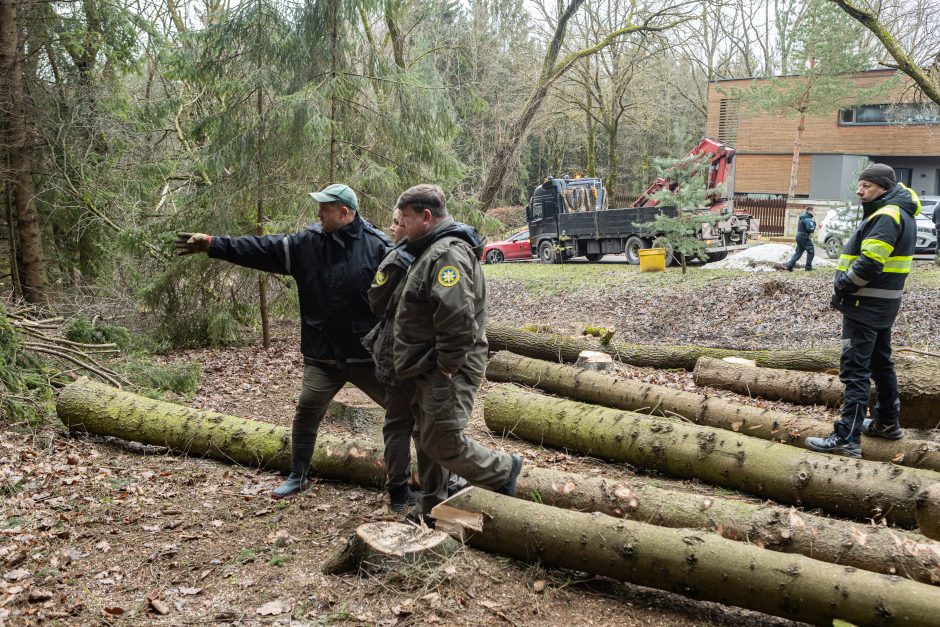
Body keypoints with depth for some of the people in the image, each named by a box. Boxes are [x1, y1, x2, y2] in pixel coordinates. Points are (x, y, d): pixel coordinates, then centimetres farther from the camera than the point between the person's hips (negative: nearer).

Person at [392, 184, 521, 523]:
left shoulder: (448, 253, -20)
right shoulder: (431, 250, 16)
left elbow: (458, 317, -30)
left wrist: (447, 365, -22)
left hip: (447, 371, -11)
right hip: (429, 369, 11)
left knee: (442, 442, -7)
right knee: (428, 440, 17)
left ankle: (504, 469, 12)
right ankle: (432, 506, 30)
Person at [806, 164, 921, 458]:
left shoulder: (887, 217, -18)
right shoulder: (898, 214, 15)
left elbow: (869, 263, -27)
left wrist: (842, 288, -14)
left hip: (865, 306, -11)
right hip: (883, 304, 11)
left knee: (855, 369, -10)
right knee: (880, 363, 21)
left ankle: (848, 437, -10)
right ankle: (887, 422, 35)